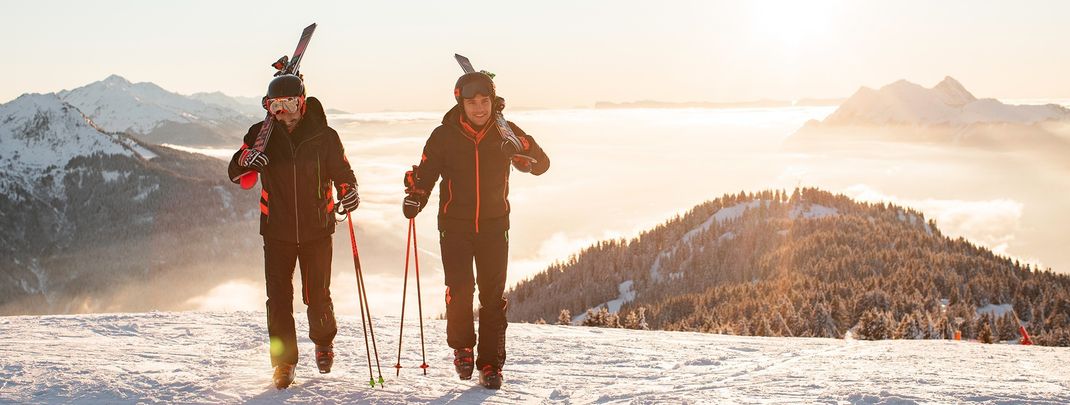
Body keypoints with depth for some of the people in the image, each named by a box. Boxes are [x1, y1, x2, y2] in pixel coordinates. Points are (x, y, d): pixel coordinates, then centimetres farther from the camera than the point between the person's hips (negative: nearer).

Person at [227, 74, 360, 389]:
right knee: (279, 299, -1)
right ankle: (283, 363, 11)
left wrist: (349, 191, -19)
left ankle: (324, 340, 33)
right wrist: (247, 159, -23)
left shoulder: (323, 137, -5)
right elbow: (235, 172, 0)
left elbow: (342, 171, 3)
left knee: (317, 297, 3)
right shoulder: (262, 135, -1)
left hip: (316, 232, -1)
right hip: (277, 231, 1)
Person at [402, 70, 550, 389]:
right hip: (455, 224, -1)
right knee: (459, 290, -11)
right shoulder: (444, 136, -2)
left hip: (494, 225, 1)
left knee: (493, 296, 2)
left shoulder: (506, 133, 0)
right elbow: (426, 172, 3)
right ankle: (462, 346, 15)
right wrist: (415, 196, -17)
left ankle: (490, 364, 12)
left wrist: (525, 158, -20)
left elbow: (542, 163, 2)